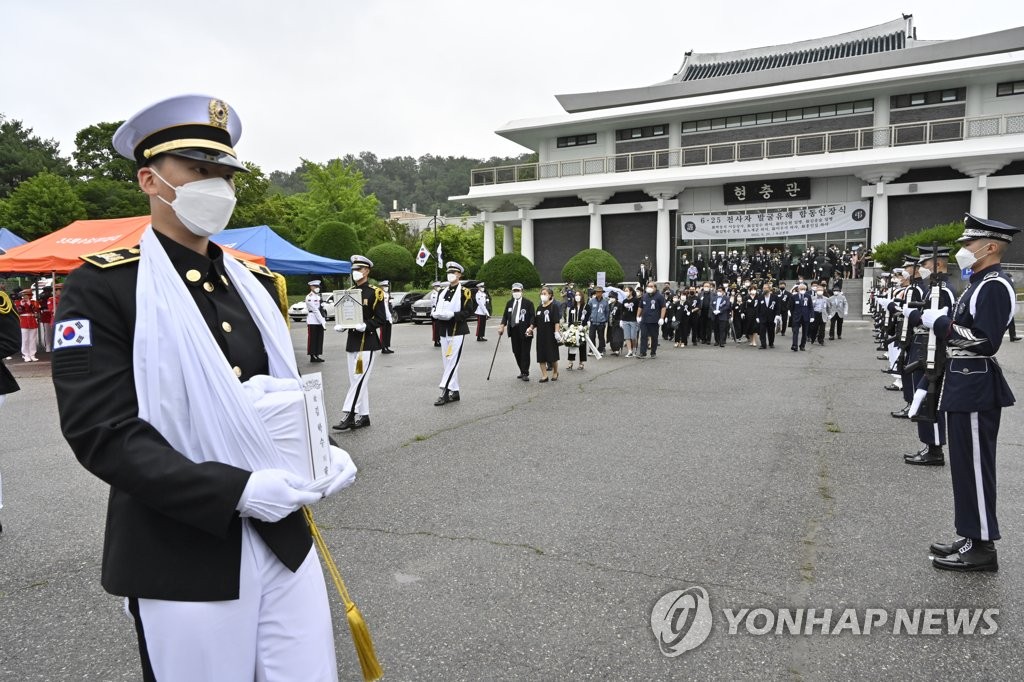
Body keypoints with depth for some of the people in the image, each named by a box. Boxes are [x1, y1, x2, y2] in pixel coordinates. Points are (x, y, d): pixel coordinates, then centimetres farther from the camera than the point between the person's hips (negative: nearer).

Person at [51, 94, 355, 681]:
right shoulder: (101, 287, -8)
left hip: (286, 541, 5)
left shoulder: (256, 283, 9)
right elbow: (100, 431, -16)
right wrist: (236, 490, -24)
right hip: (185, 558, -5)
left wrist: (322, 454, -5)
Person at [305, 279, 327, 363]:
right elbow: (315, 310, -14)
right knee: (312, 339, -2)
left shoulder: (319, 296, 16)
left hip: (320, 321, 7)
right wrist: (322, 321, -17)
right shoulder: (309, 297, -9)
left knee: (319, 339, 7)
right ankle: (312, 356, 3)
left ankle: (317, 355, 13)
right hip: (313, 322, -7)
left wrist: (324, 321, 3)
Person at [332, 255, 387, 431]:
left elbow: (382, 319, -9)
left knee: (360, 379, -10)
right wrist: (340, 325, -2)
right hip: (352, 341, 7)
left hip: (368, 342, -7)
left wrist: (365, 325, -23)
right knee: (356, 381, 9)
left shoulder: (375, 292, -6)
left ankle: (348, 415, -11)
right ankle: (364, 416, 16)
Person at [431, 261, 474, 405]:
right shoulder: (443, 292, 16)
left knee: (452, 361, -10)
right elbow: (436, 309, 21)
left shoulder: (464, 292, -4)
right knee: (446, 363, 8)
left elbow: (468, 312, -10)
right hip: (444, 332, 7)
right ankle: (455, 392, 15)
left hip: (457, 331, -7)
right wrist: (435, 314, -3)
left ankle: (445, 392, -12)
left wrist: (452, 315, -22)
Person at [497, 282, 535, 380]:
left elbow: (532, 317, -6)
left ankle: (525, 373, 4)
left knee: (525, 352, -3)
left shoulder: (528, 303, -2)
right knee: (516, 352, 8)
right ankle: (522, 371, 21)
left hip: (525, 331, -5)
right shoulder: (509, 303, 14)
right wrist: (502, 325, -4)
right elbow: (505, 316, 12)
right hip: (513, 330, 5)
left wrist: (530, 327, -20)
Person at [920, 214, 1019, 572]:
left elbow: (986, 341, -23)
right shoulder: (979, 283, 15)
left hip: (976, 387, -10)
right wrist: (934, 317, 6)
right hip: (965, 383, 10)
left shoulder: (995, 286, -15)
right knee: (966, 464, 14)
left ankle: (982, 547, 8)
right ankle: (973, 538, 24)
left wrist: (941, 323, -20)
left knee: (974, 465, -3)